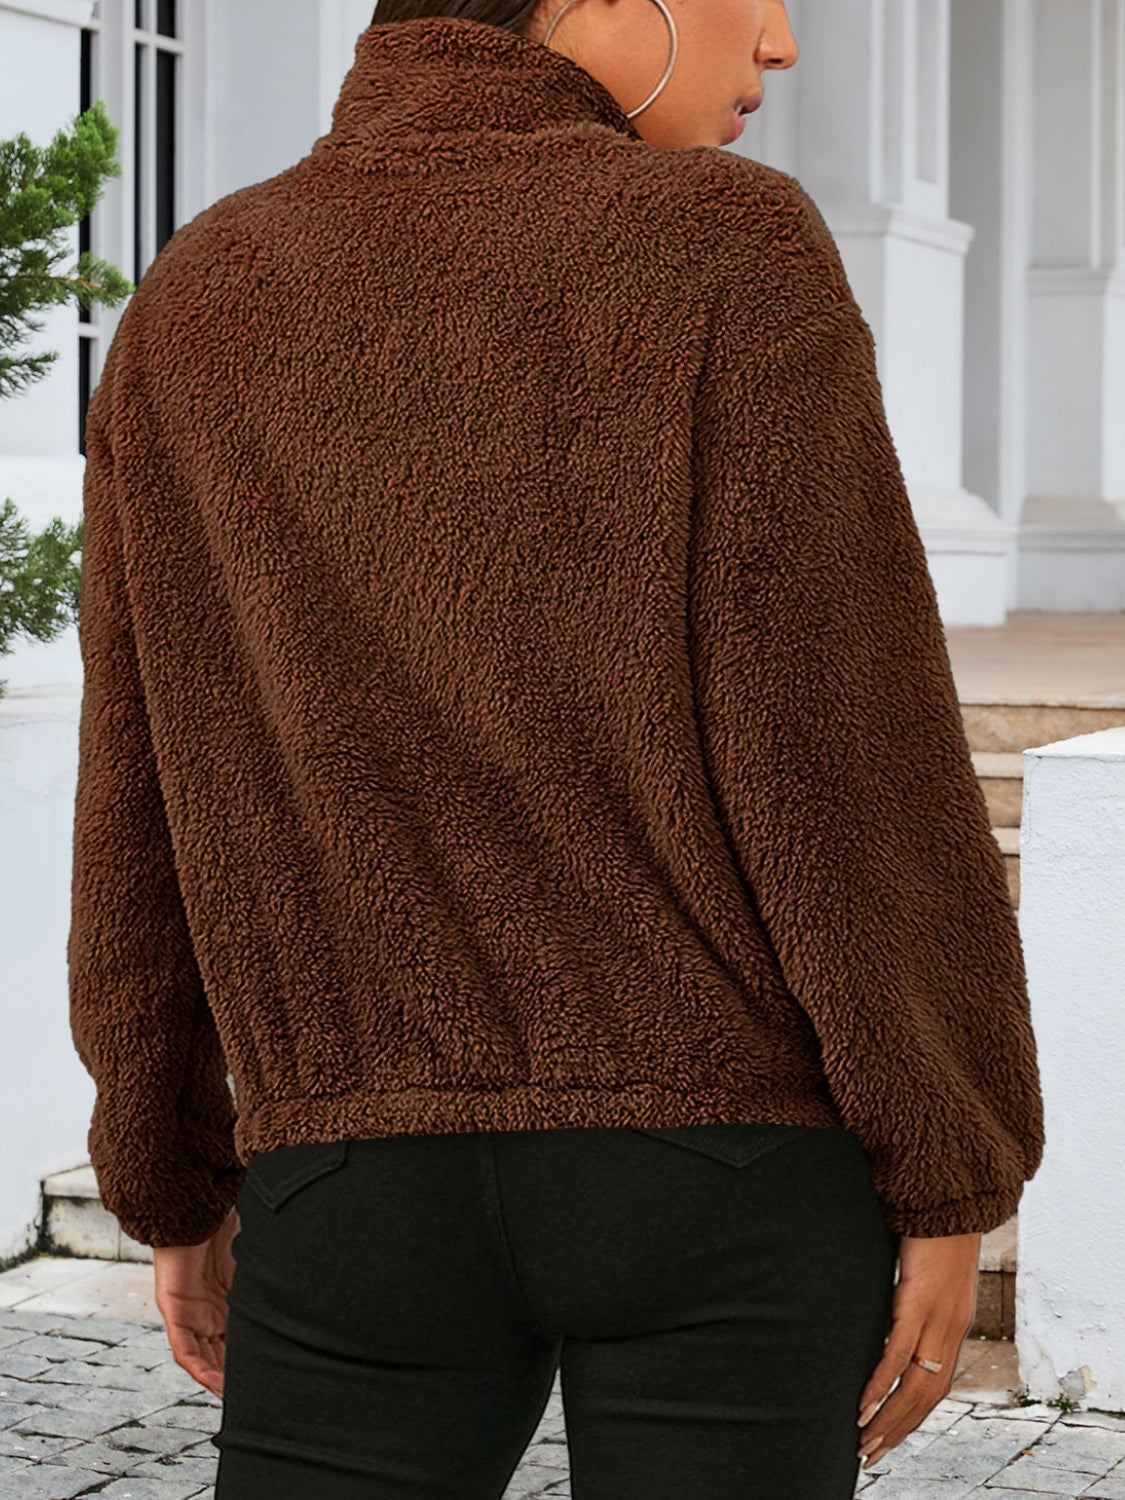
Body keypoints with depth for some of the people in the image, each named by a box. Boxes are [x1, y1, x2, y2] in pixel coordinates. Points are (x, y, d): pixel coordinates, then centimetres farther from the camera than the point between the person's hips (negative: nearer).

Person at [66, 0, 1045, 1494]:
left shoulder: (193, 306, 4)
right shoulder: (724, 254, -9)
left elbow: (145, 810, 5)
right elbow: (852, 756, -13)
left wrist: (174, 1185, 15)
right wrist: (949, 1179, -4)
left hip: (366, 1170, 3)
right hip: (729, 1159, -2)